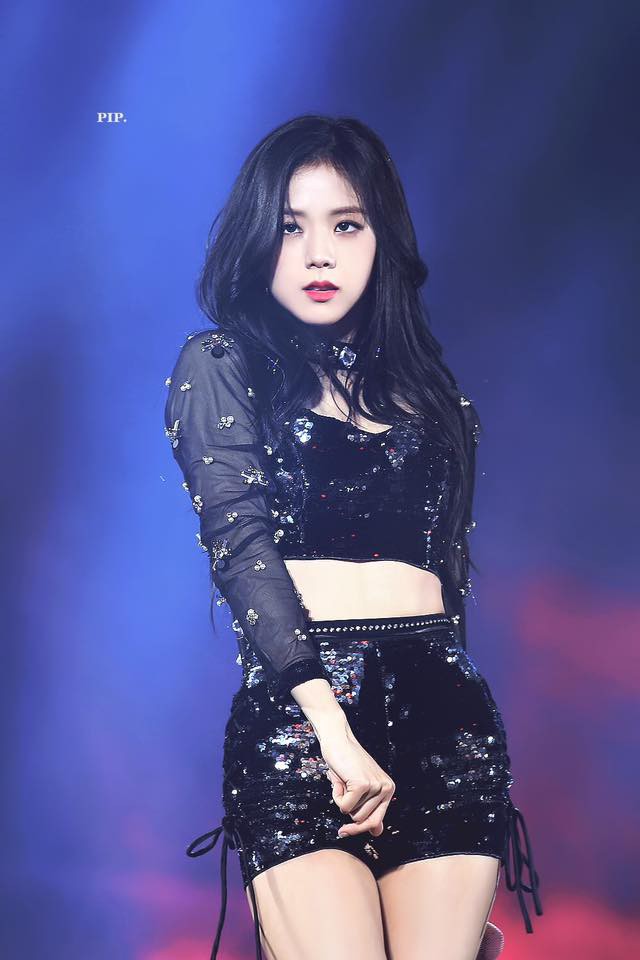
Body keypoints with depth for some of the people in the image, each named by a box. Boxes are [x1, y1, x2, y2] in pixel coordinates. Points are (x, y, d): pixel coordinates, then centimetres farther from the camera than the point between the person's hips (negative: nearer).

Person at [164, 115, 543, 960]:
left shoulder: (422, 383, 18)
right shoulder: (220, 365, 6)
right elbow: (240, 545, -6)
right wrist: (331, 726, -16)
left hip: (445, 709, 4)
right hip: (295, 710, -3)